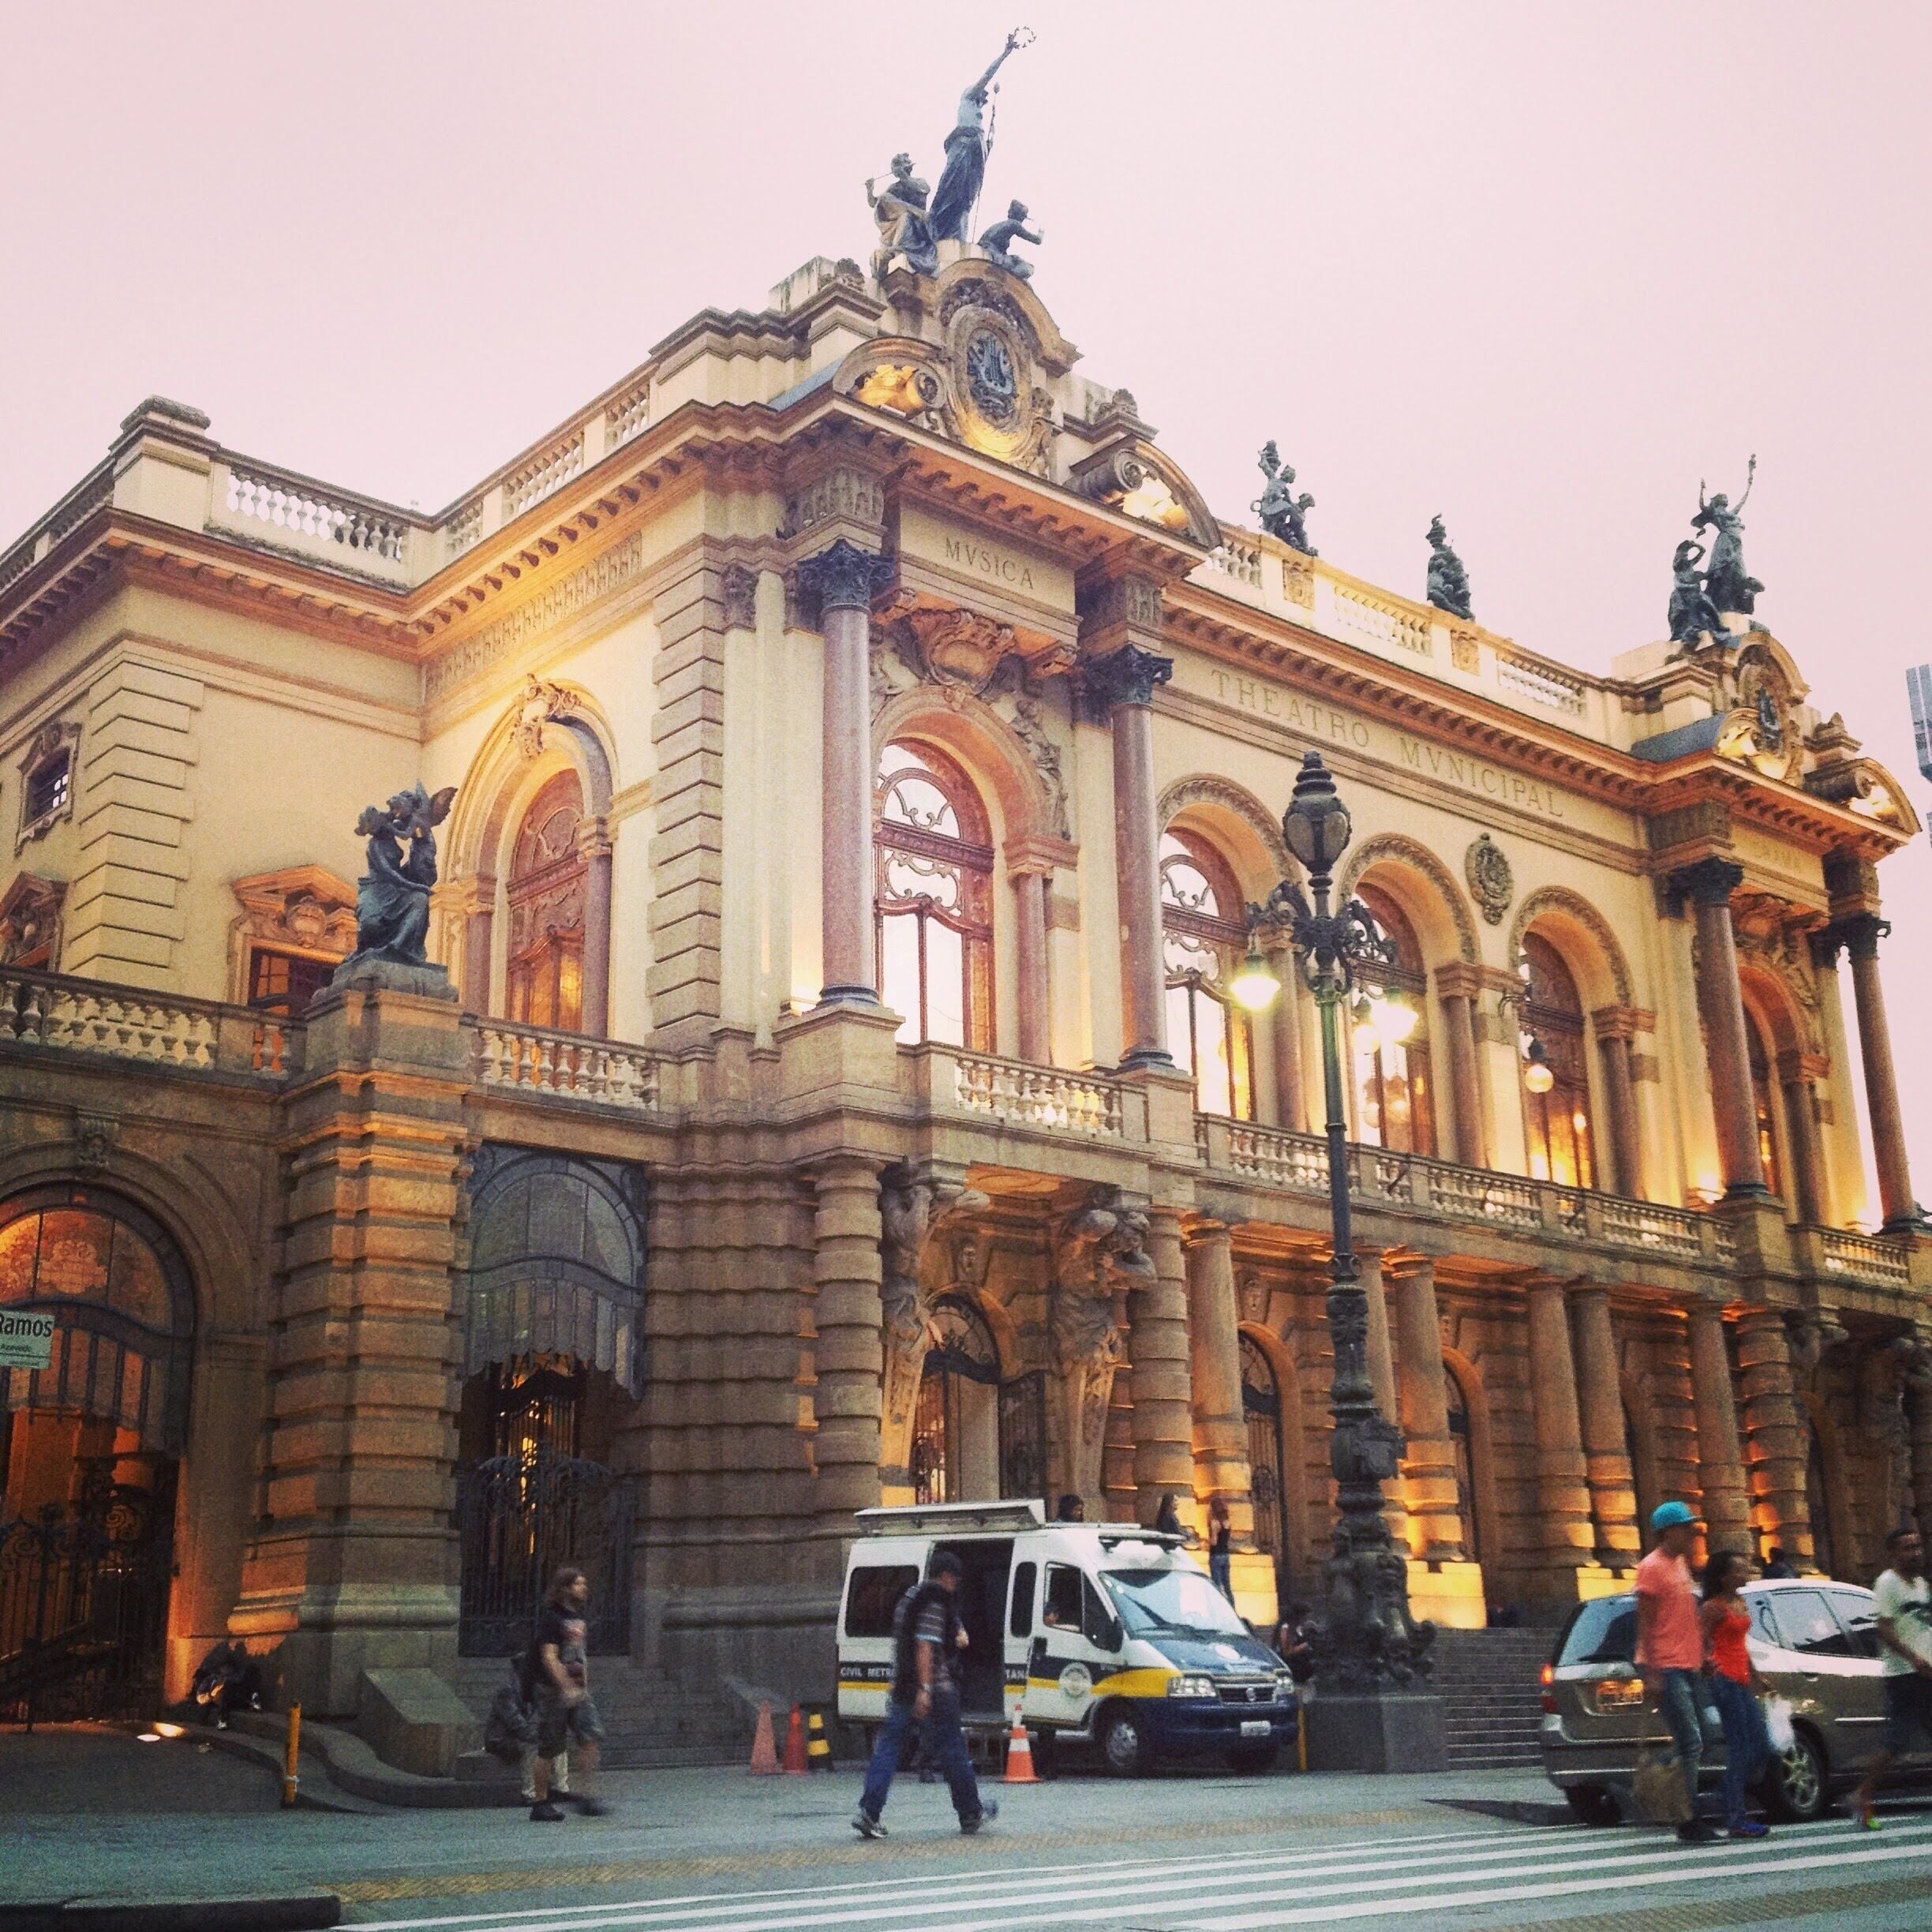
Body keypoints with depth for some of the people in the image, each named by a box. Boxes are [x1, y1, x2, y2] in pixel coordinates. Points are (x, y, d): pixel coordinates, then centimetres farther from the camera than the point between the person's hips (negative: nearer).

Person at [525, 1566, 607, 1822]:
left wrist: (584, 1685, 17)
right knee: (549, 1749, 0)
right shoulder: (550, 1617, -12)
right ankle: (540, 1803, 11)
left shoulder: (581, 1615, 13)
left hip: (576, 1689, 7)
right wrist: (567, 1688, -26)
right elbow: (549, 1657, -19)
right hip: (552, 1688, -7)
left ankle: (586, 1796, -4)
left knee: (591, 1736, -8)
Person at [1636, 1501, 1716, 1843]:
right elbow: (1645, 1623, -13)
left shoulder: (1681, 1564, 17)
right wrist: (1651, 1673, -18)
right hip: (1666, 1670, -9)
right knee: (1690, 1744, -11)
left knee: (1693, 1745, 9)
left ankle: (1691, 1818, 15)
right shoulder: (1652, 1567, -10)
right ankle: (1690, 1822, -8)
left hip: (1689, 1666, 9)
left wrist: (1704, 1655, 20)